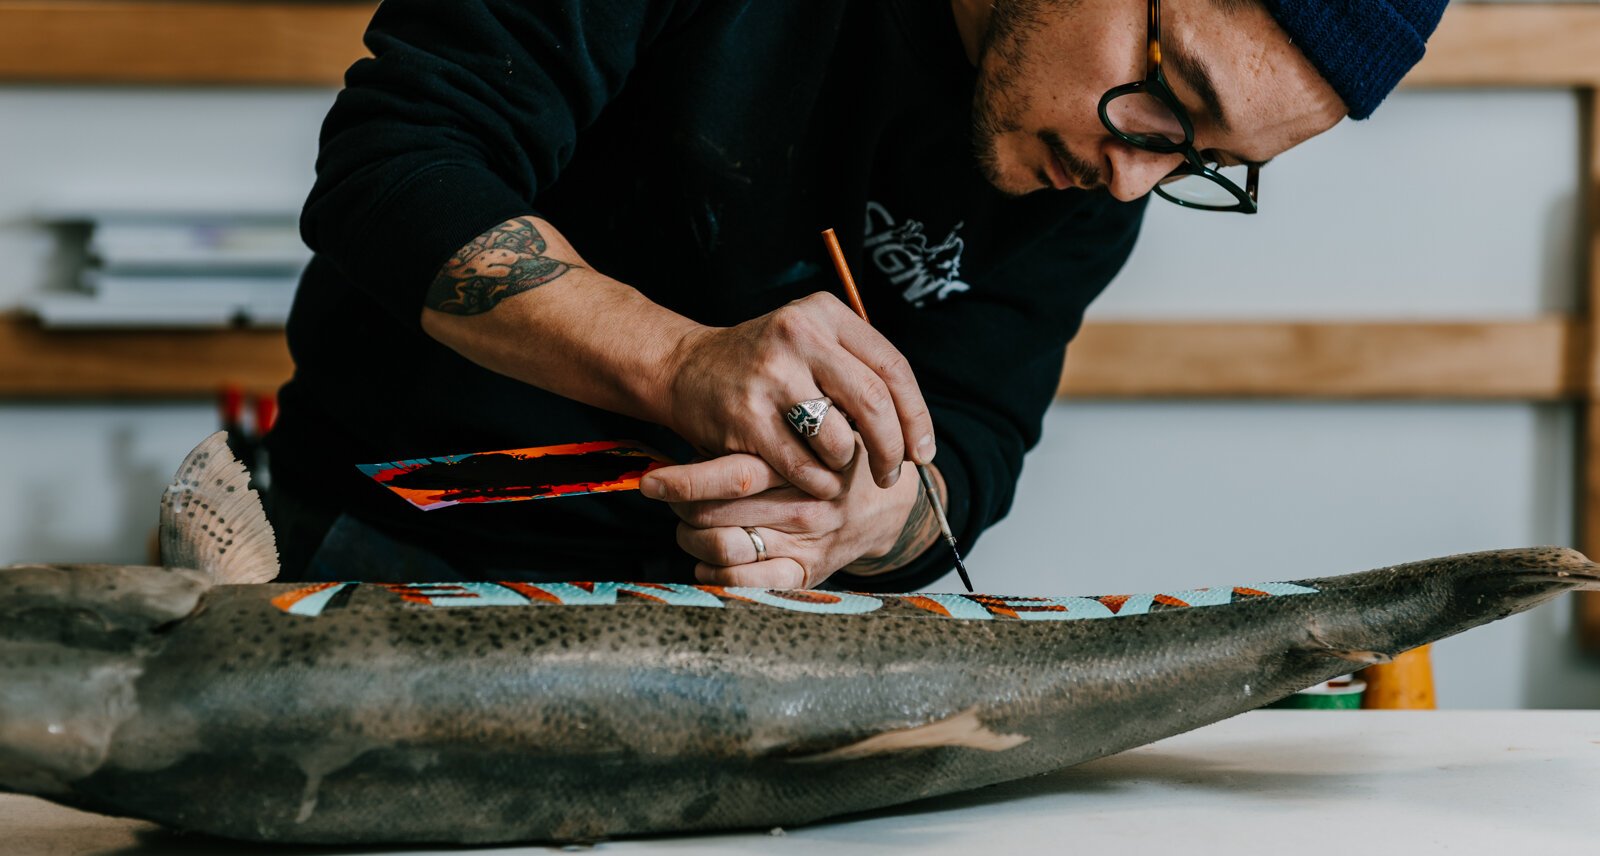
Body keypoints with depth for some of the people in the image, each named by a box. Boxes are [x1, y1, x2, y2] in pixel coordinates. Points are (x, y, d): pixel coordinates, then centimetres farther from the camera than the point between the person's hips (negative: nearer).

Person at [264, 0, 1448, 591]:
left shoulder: (1096, 169, -4)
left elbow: (965, 444, -4)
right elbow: (389, 163, -22)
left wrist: (859, 523, -29)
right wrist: (682, 363, -37)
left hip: (717, 586, 3)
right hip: (406, 544, -3)